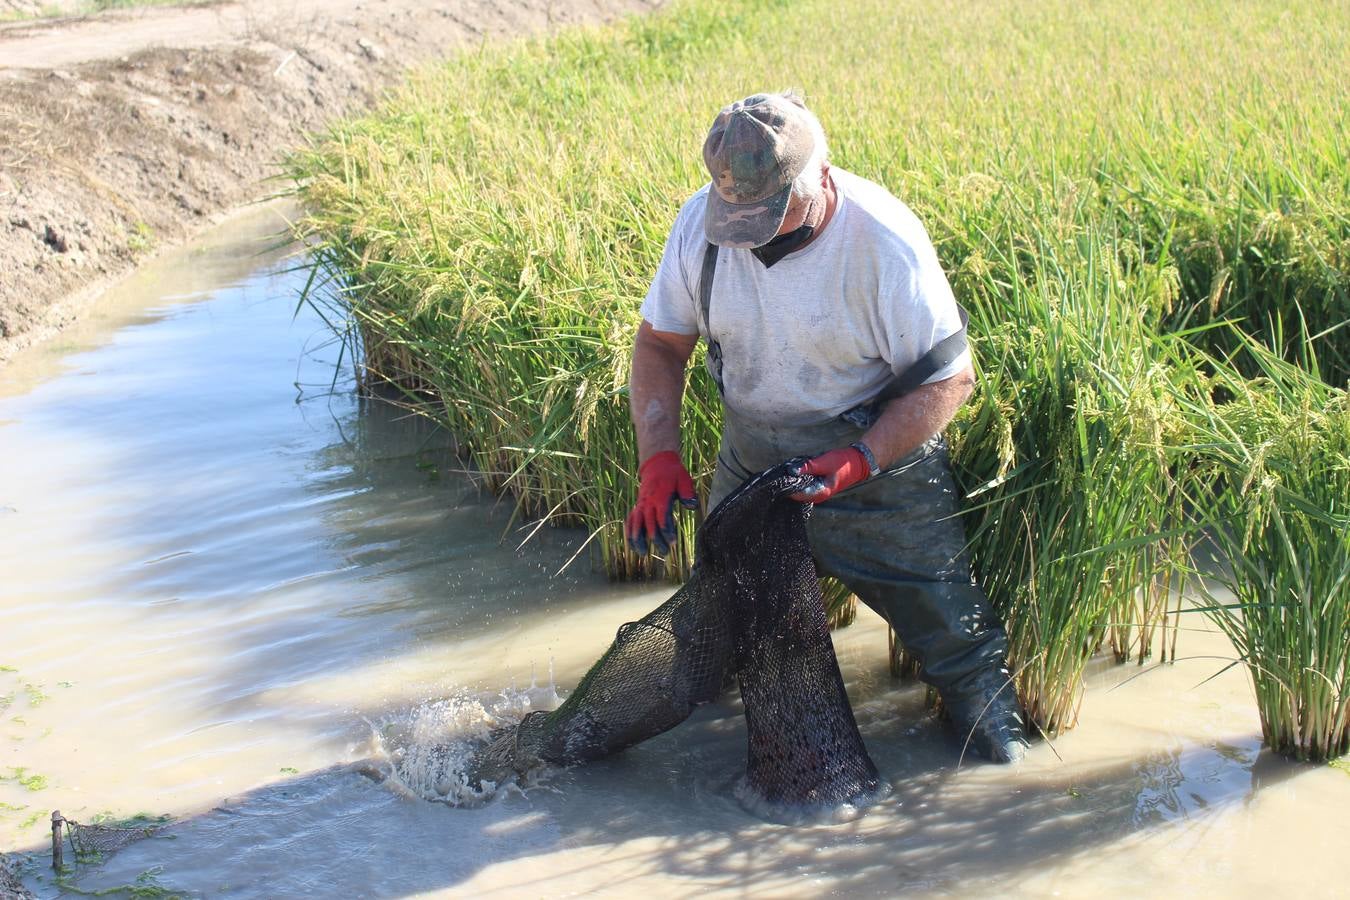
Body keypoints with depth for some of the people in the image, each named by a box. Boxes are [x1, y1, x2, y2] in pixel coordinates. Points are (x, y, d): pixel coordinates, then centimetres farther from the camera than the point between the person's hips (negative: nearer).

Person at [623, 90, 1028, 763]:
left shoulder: (886, 243, -28)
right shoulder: (701, 222, -16)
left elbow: (949, 378, -20)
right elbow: (660, 341, -4)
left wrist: (857, 461, -30)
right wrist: (658, 459, -17)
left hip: (880, 466, -3)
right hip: (748, 463, 4)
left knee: (948, 625, 9)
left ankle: (991, 723, 37)